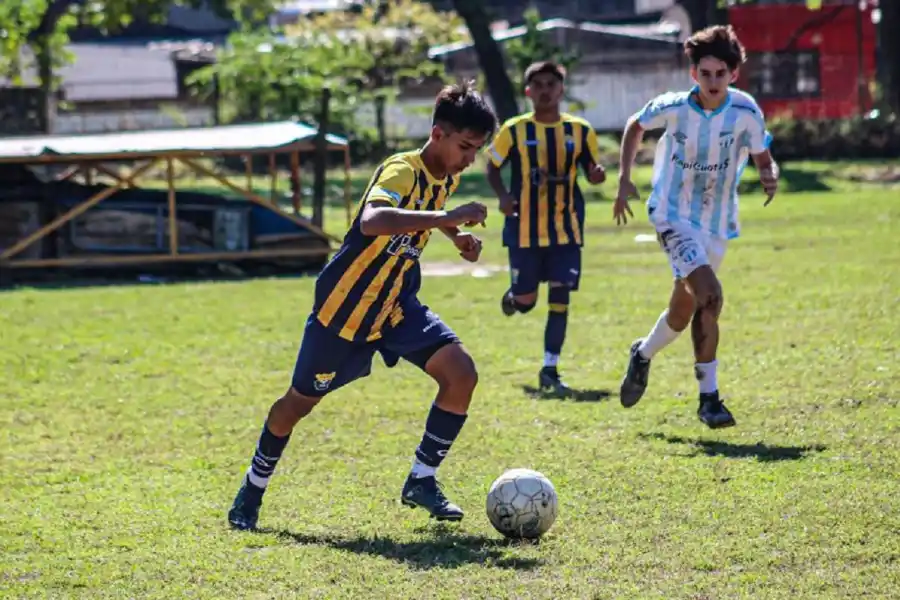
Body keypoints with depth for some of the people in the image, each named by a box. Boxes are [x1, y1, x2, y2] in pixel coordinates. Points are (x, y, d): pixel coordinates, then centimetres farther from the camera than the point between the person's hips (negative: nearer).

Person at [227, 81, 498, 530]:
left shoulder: (447, 177, -2)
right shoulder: (401, 172, -27)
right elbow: (372, 221, -51)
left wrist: (455, 236, 6)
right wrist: (447, 217, -52)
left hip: (398, 304, 7)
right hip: (346, 307, -7)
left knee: (461, 374, -13)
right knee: (301, 401, 9)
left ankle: (421, 481, 1)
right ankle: (254, 487, 33)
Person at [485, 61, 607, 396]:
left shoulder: (580, 130, 1)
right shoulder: (515, 130, -3)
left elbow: (592, 171, 8)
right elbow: (493, 167, 5)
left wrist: (597, 176, -16)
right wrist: (503, 197, -12)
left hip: (566, 229, 1)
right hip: (525, 229, -1)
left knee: (560, 299, -5)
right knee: (526, 300, 3)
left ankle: (550, 371, 1)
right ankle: (512, 295, 42)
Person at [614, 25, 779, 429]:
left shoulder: (746, 112, -11)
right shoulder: (672, 107, -12)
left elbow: (763, 158, -1)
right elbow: (635, 128, 7)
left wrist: (770, 176, -25)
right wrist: (624, 180, 1)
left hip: (716, 221, 4)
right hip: (673, 214, -4)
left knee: (684, 309, 12)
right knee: (709, 297, -22)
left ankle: (643, 354, 43)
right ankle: (709, 398, -17)